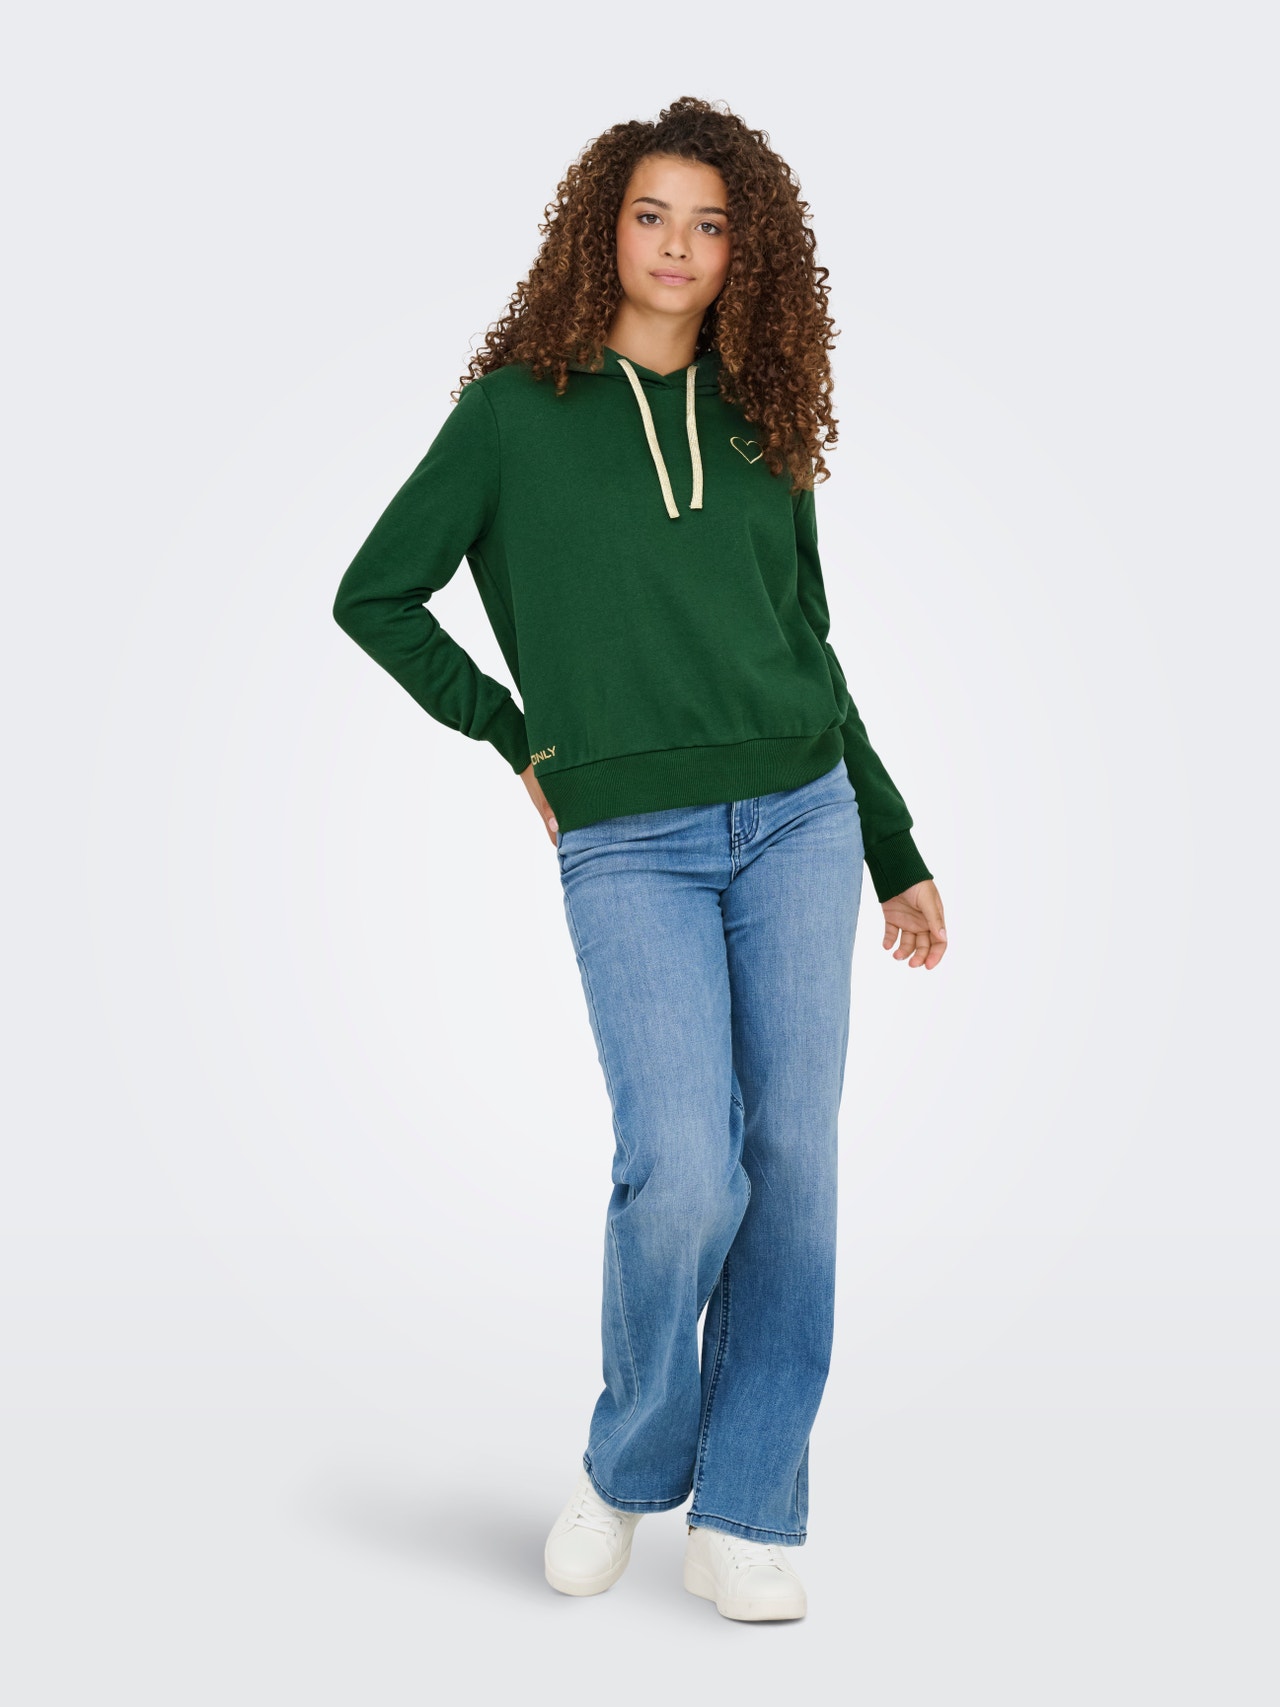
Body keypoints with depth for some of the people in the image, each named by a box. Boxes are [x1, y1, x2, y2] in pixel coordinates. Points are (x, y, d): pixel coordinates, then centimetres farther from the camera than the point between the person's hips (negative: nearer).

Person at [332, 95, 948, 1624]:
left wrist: (898, 853, 19)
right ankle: (627, 1467, 12)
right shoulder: (516, 409, 3)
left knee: (792, 1163, 1)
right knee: (683, 1171, -15)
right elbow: (374, 596, 8)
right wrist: (520, 739, 4)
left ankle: (745, 1517, 13)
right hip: (631, 851, -3)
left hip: (800, 822, 4)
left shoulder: (759, 421, 13)